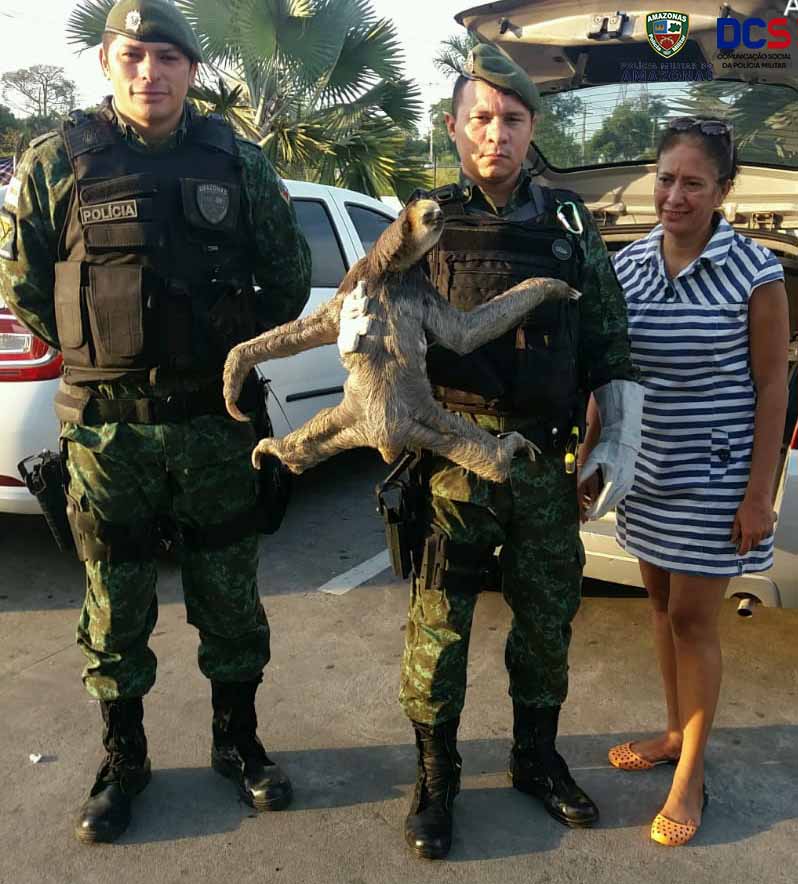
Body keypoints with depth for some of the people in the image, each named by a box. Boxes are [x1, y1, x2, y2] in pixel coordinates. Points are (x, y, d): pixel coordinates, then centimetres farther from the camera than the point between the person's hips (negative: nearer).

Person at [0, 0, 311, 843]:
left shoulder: (238, 163, 2)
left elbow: (289, 276, 10)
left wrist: (235, 353, 6)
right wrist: (92, 355, 3)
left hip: (215, 419, 1)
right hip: (106, 425, 0)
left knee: (229, 597, 11)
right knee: (116, 606, 10)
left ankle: (238, 741, 32)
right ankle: (123, 758, 31)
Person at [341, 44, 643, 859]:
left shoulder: (572, 225, 8)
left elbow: (609, 344, 10)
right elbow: (366, 301, 3)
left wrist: (620, 441, 3)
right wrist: (356, 322, -21)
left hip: (546, 460, 3)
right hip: (453, 459, -2)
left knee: (548, 618, 14)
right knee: (437, 621, 3)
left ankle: (536, 760, 37)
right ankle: (435, 780, 24)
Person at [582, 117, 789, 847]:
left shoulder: (754, 272, -11)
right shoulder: (627, 265, 1)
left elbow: (772, 387, -9)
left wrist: (759, 492, -11)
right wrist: (589, 458, 7)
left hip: (714, 479, -4)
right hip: (646, 474, 5)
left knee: (693, 618, 2)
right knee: (662, 605, 16)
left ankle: (690, 776, 19)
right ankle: (675, 732, 36)